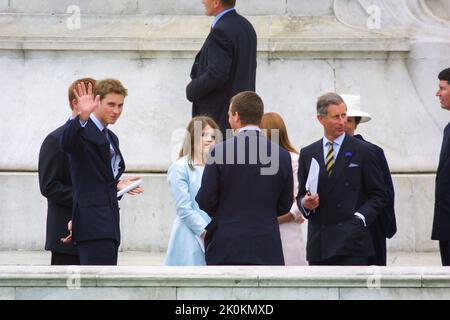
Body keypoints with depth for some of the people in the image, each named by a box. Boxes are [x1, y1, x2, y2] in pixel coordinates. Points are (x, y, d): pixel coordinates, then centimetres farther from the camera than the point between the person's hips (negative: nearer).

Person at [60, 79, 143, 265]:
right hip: (93, 221, -9)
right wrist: (81, 117, -45)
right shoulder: (82, 130, -7)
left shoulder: (111, 138, 22)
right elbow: (67, 144, -31)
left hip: (108, 221, 10)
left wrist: (117, 185, 9)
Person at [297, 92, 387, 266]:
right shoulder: (307, 154, 13)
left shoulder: (363, 151, 3)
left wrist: (359, 218, -11)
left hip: (351, 241, -4)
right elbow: (300, 195, 17)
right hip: (318, 244, 4)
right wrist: (305, 203, -6)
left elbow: (378, 195, 3)